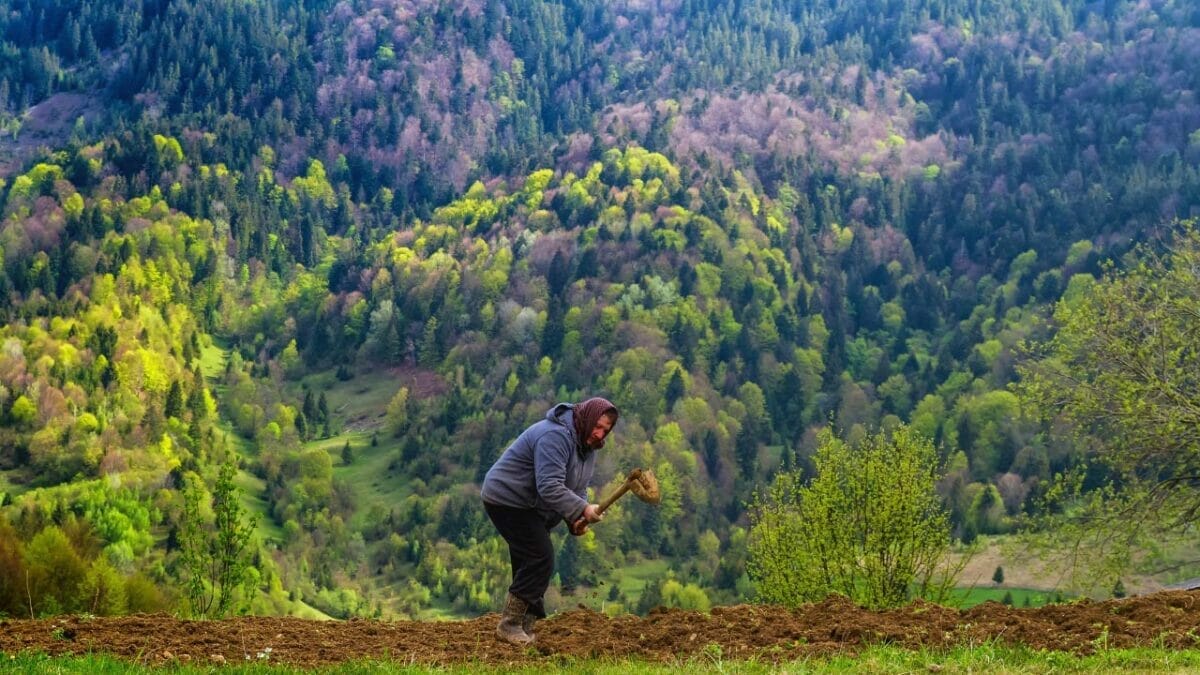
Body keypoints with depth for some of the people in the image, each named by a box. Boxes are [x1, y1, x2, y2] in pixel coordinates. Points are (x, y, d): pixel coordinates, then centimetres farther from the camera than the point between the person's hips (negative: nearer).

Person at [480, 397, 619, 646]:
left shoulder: (587, 446, 8)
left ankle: (524, 628, 12)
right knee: (540, 559, -15)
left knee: (531, 564, 8)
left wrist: (576, 520, -8)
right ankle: (509, 625, -10)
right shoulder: (555, 436, -25)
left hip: (531, 507, 10)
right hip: (507, 500, -10)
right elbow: (550, 487, -33)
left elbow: (577, 488, 9)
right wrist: (582, 510, -34)